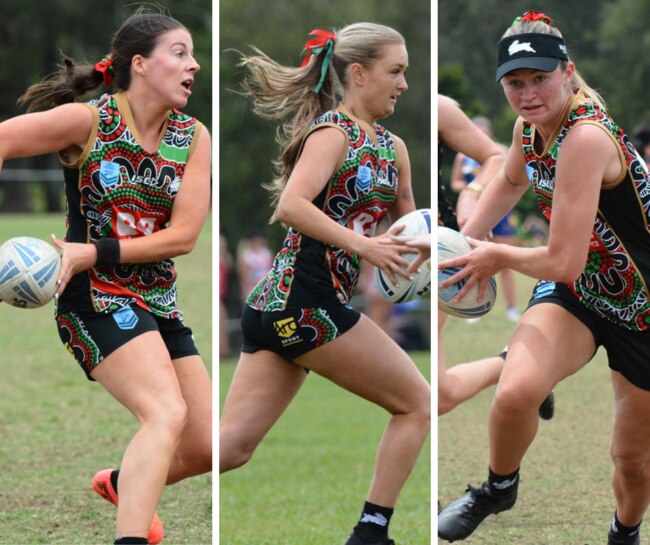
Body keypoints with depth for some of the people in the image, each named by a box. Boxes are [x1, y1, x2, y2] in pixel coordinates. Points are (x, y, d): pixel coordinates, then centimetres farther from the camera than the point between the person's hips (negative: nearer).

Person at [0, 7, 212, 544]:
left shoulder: (194, 137, 0)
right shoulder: (89, 121, -11)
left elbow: (183, 236, -8)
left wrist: (95, 252, -18)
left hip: (159, 302, 6)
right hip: (95, 297, -6)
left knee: (207, 449, 9)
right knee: (166, 412, -28)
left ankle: (123, 482, 40)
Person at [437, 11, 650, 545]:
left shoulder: (586, 137, -32)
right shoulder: (530, 126, -7)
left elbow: (561, 263, -32)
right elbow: (511, 181, 20)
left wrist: (497, 256, -13)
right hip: (574, 294, 5)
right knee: (515, 392, -26)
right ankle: (499, 488, 4)